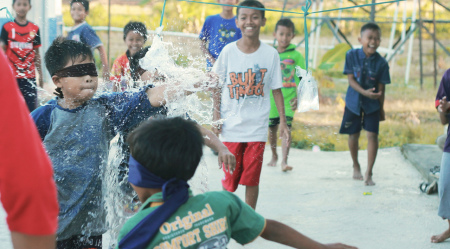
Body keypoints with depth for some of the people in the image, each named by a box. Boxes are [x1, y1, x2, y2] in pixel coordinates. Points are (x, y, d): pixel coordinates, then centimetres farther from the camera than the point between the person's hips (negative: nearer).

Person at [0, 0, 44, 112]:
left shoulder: (34, 29, 5)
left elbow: (36, 54, 11)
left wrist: (40, 75, 11)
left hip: (30, 76, 2)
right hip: (12, 76, -2)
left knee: (31, 108, -1)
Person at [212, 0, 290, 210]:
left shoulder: (270, 54, -2)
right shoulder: (228, 51, -2)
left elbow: (276, 89, 4)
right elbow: (217, 86, 6)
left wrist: (283, 121, 1)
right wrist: (216, 116, -1)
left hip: (257, 127, 0)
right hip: (231, 126, 0)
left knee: (252, 178, 2)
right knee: (230, 178, 5)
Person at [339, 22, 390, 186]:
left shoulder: (381, 63, -11)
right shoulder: (352, 55, -10)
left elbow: (381, 87, -4)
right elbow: (351, 79, -12)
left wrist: (381, 108, 1)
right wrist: (365, 92, -27)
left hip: (372, 104, 0)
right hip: (354, 102, 1)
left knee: (372, 135, -8)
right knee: (353, 135, 9)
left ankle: (368, 173, -2)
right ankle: (356, 166, 33)